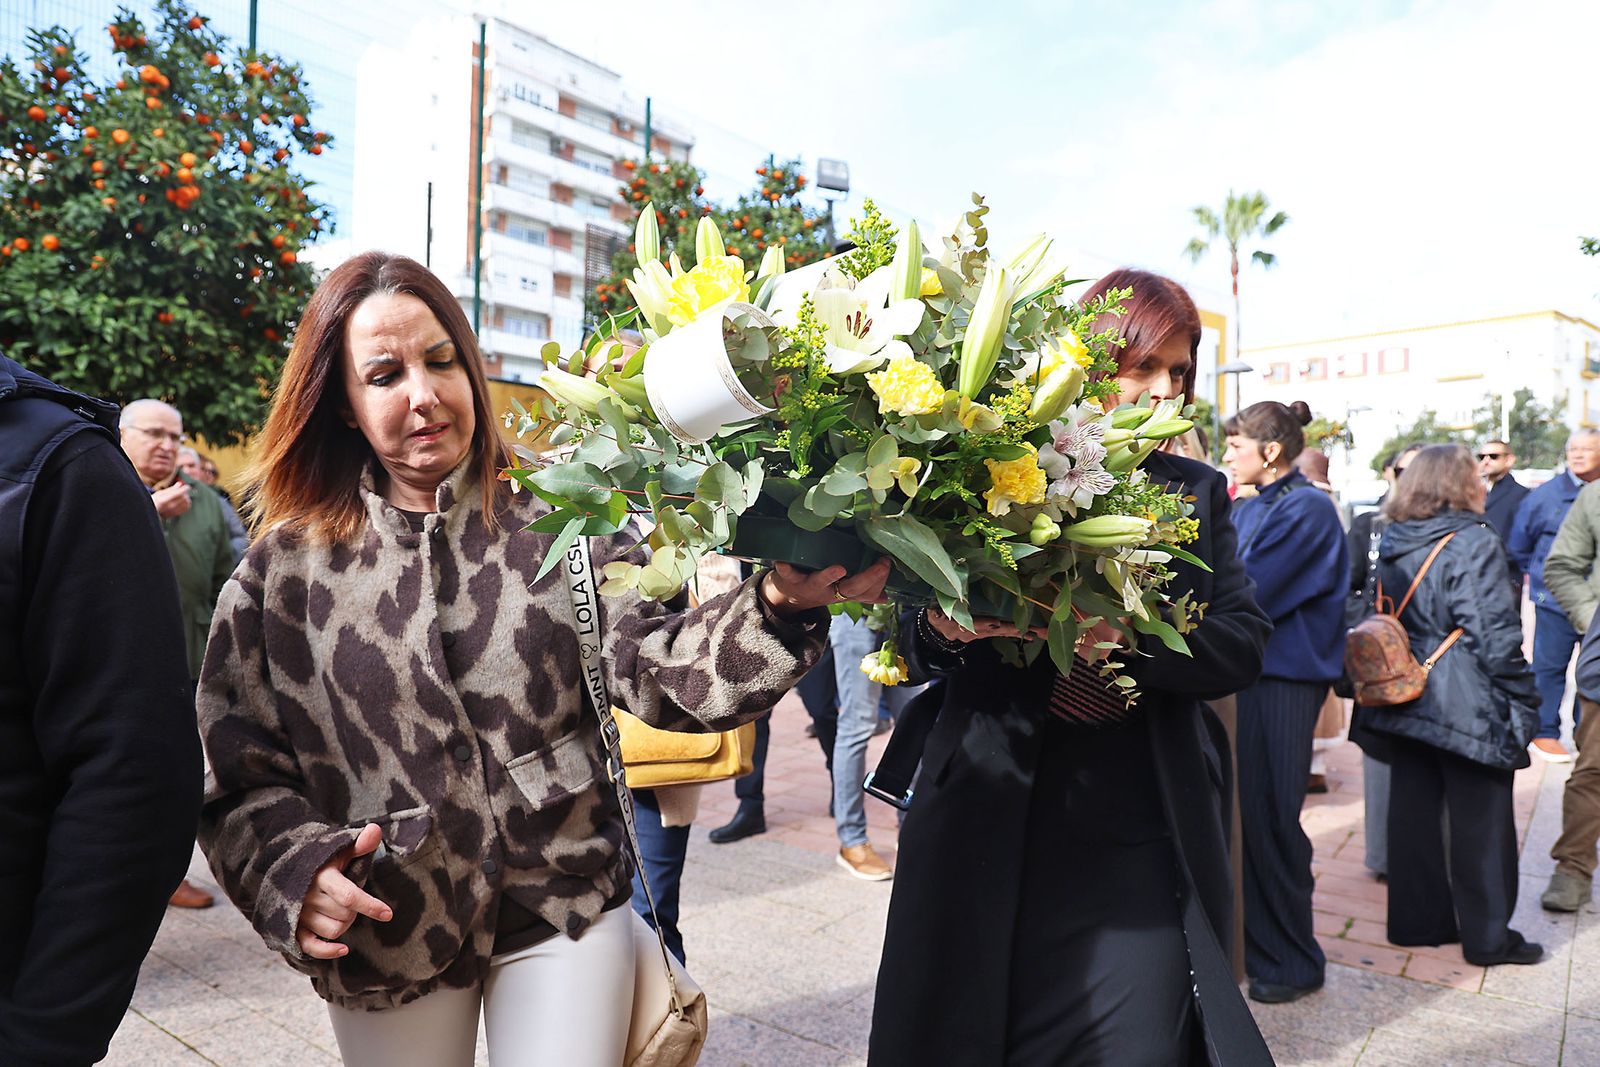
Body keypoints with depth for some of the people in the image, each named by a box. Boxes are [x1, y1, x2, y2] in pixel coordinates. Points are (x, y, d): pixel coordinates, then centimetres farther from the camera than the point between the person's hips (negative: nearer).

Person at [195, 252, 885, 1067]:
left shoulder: (561, 531, -5)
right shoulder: (286, 569, -2)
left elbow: (656, 669, -17)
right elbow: (239, 776, 0)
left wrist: (780, 603, -35)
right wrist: (294, 867, -19)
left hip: (567, 915, -1)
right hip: (384, 933, 2)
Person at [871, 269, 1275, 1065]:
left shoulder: (1195, 493, 10)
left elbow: (1243, 643, -2)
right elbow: (910, 654, -1)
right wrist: (942, 629, -24)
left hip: (1140, 835, 2)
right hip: (993, 827, -1)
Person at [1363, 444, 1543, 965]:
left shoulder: (1392, 545, 6)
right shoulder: (1474, 543, -16)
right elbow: (1495, 634, -17)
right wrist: (1524, 702, -8)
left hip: (1407, 702, 7)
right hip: (1469, 707, -7)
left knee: (1413, 811, 13)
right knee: (1480, 819, 6)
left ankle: (1417, 919, 24)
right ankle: (1487, 936, 17)